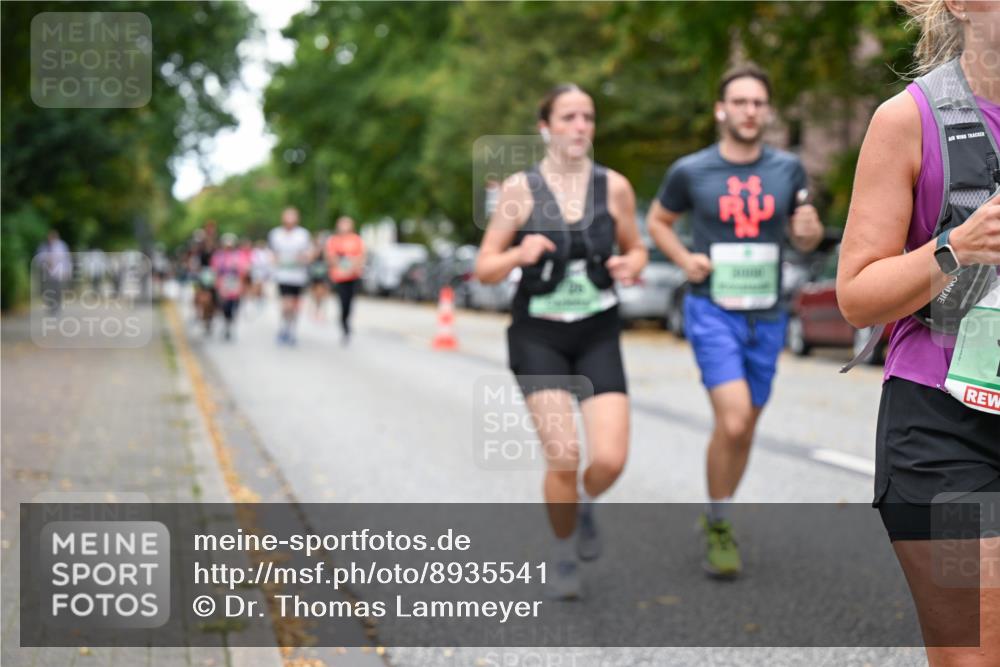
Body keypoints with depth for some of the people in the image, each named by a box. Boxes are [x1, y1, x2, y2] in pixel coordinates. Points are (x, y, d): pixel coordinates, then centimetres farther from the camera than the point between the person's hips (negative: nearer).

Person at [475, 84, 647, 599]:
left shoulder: (614, 186, 1)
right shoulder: (519, 188, -4)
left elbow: (636, 249, 15)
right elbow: (484, 269, -1)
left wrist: (629, 266, -8)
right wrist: (519, 253, -22)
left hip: (598, 334, 2)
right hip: (538, 336, -2)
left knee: (610, 459, -11)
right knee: (563, 455, -13)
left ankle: (585, 503, 27)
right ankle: (563, 552, 16)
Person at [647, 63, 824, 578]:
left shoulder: (788, 169, 4)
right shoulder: (690, 171, -3)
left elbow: (803, 240, 15)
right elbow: (658, 219, 13)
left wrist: (809, 231, -10)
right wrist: (684, 259, -5)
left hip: (767, 316, 4)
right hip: (712, 310, -4)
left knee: (744, 430, 12)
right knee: (733, 421, -19)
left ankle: (715, 518, 34)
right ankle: (718, 526, 1)